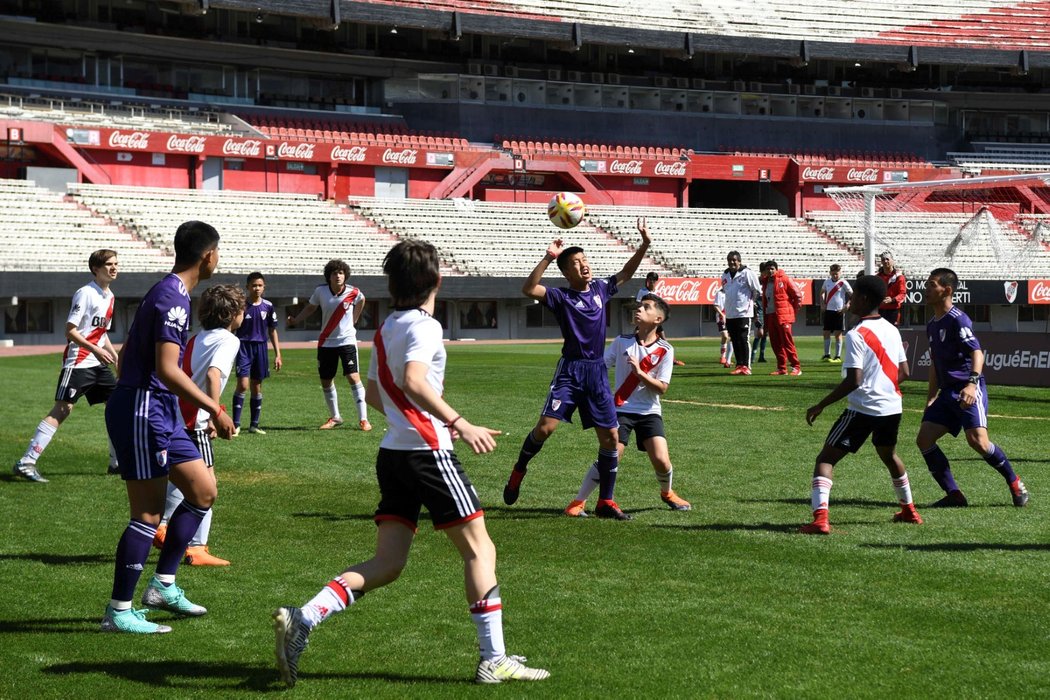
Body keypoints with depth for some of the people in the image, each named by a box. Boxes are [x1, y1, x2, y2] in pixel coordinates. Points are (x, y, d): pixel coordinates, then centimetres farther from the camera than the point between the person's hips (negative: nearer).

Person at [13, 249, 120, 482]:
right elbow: (70, 331, -17)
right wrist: (96, 350, -24)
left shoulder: (109, 296, 14)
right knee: (61, 410, -14)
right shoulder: (85, 293, -12)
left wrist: (114, 356, 16)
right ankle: (26, 463, -15)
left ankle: (118, 463, 17)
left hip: (98, 364, 9)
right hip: (78, 363, -9)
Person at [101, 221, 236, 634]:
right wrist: (214, 410, -23)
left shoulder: (166, 293, 15)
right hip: (143, 410, -10)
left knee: (203, 491, 11)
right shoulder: (173, 299, -17)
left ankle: (163, 585, 16)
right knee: (148, 514, -6)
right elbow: (167, 371, -26)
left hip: (160, 413, 10)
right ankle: (119, 612, 0)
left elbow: (126, 354, 22)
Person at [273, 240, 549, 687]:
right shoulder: (425, 326, -11)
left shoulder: (386, 328, 15)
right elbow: (414, 382, -28)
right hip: (428, 453, -8)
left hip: (392, 454, 8)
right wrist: (460, 424, -30)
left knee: (386, 565, 7)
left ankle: (301, 620, -8)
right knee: (479, 549, 2)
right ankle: (493, 659, 2)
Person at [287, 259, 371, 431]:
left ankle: (363, 419, -9)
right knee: (325, 381, 8)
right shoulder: (321, 291, -7)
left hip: (347, 341, -3)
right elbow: (310, 308, 7)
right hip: (326, 343, 3)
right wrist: (296, 320, -4)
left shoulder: (353, 292, -9)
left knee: (353, 377, -14)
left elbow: (361, 301, 14)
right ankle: (335, 417, 26)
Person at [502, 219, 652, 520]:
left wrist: (644, 245, 18)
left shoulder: (601, 289, 10)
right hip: (570, 370, -5)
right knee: (546, 426, -16)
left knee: (610, 436, 1)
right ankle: (518, 472, 11)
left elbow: (625, 273, 26)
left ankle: (606, 501, 11)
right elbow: (528, 289, -22)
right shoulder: (561, 296, -5)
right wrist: (547, 258, -28)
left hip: (598, 371, 5)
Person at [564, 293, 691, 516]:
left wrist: (639, 372, -21)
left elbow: (662, 388, -8)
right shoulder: (621, 341, 0)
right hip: (621, 409, 0)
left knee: (661, 461, -12)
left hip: (649, 412, 0)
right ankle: (578, 502, -3)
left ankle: (667, 493, 21)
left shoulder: (665, 350, -4)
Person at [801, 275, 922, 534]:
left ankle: (820, 518, -19)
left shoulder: (856, 335, -15)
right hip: (892, 406, 7)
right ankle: (909, 511, 43)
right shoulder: (892, 330, 8)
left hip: (863, 408, -7)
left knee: (826, 458, -3)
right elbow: (903, 372, 12)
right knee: (889, 455, 32)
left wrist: (820, 406, -14)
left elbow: (854, 380, -20)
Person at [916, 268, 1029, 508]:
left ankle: (1015, 483, 2)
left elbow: (977, 352, -19)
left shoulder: (957, 319, -10)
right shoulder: (932, 325, 17)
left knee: (977, 440, -21)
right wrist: (930, 401, 25)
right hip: (947, 391, 9)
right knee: (924, 438, -3)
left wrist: (972, 383, -35)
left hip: (968, 391, -9)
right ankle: (954, 495, 1)